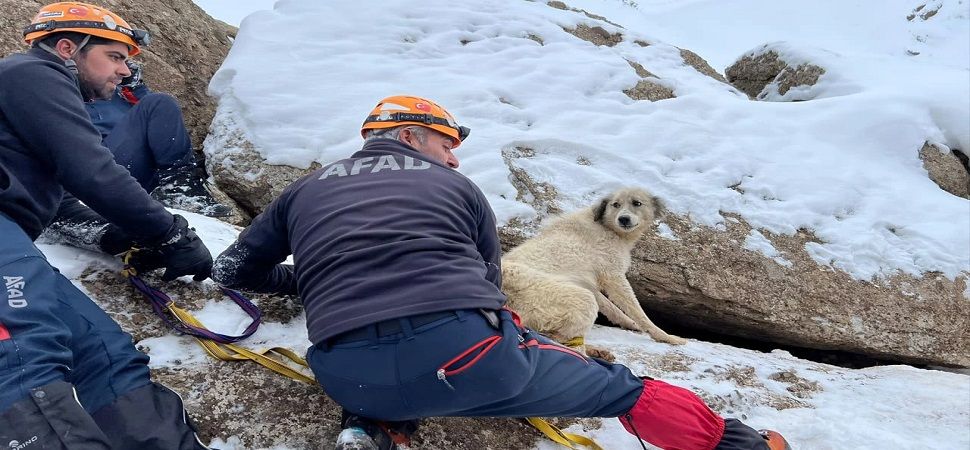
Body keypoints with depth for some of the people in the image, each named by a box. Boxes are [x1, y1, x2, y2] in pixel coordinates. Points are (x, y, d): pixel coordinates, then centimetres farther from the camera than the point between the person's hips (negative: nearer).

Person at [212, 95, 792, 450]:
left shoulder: (304, 190, 23)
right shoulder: (458, 187, 18)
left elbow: (235, 269, 31)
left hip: (351, 382, 3)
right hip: (467, 357, -2)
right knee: (612, 384, 21)